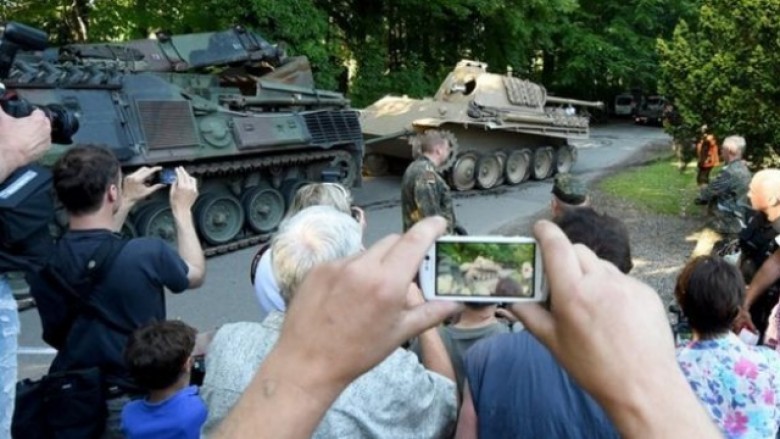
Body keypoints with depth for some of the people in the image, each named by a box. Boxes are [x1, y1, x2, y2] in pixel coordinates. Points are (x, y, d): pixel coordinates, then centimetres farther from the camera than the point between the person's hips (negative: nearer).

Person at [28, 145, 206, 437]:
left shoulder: (42, 262, -10)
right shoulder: (148, 253, -21)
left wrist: (128, 202, 18)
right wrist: (182, 210, 11)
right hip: (137, 400, -4)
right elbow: (195, 275, 2)